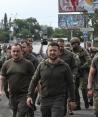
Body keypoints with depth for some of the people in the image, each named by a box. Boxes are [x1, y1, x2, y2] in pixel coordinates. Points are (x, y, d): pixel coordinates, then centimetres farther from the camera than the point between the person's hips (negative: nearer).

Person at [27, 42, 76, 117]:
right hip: (44, 100, 3)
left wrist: (72, 100, 1)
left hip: (59, 100, -3)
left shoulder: (64, 66, -1)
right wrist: (29, 96, -1)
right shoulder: (41, 65, 4)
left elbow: (70, 84, 3)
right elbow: (34, 81, 8)